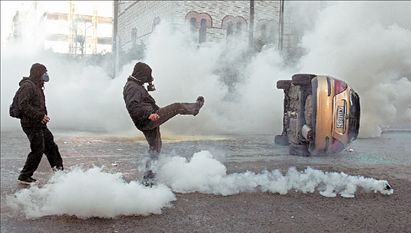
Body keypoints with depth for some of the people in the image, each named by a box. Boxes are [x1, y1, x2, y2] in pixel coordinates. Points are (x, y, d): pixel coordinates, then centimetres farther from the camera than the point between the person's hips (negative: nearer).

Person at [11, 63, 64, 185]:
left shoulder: (37, 87, 18)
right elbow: (23, 105, -23)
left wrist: (43, 116, 10)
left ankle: (59, 170, 24)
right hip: (31, 124, -10)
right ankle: (24, 176, 6)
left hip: (39, 124, 10)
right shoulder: (27, 86, -14)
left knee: (51, 146, 14)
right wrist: (40, 116, -24)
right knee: (38, 150, -6)